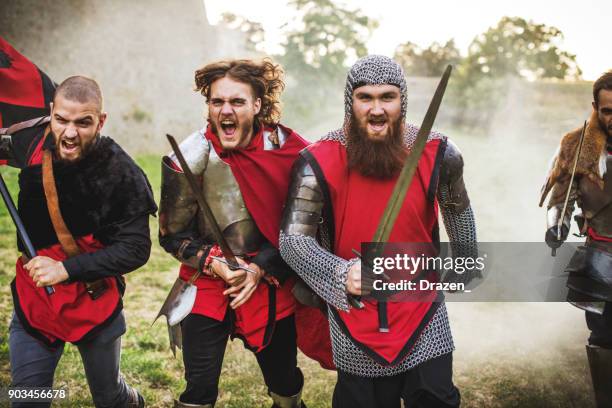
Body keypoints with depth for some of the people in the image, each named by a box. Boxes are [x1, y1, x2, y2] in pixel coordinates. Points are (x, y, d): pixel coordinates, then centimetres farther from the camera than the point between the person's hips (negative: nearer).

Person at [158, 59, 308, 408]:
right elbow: (173, 235, -3)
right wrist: (215, 264, -17)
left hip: (272, 287, 2)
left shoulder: (286, 147, -8)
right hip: (208, 287, -1)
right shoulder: (191, 158, -12)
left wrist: (261, 268, -10)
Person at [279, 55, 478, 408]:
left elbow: (458, 208, 12)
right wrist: (341, 273, -29)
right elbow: (292, 240, -12)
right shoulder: (319, 162, -14)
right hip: (356, 322, -1)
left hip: (424, 315, 1)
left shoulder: (438, 153, -8)